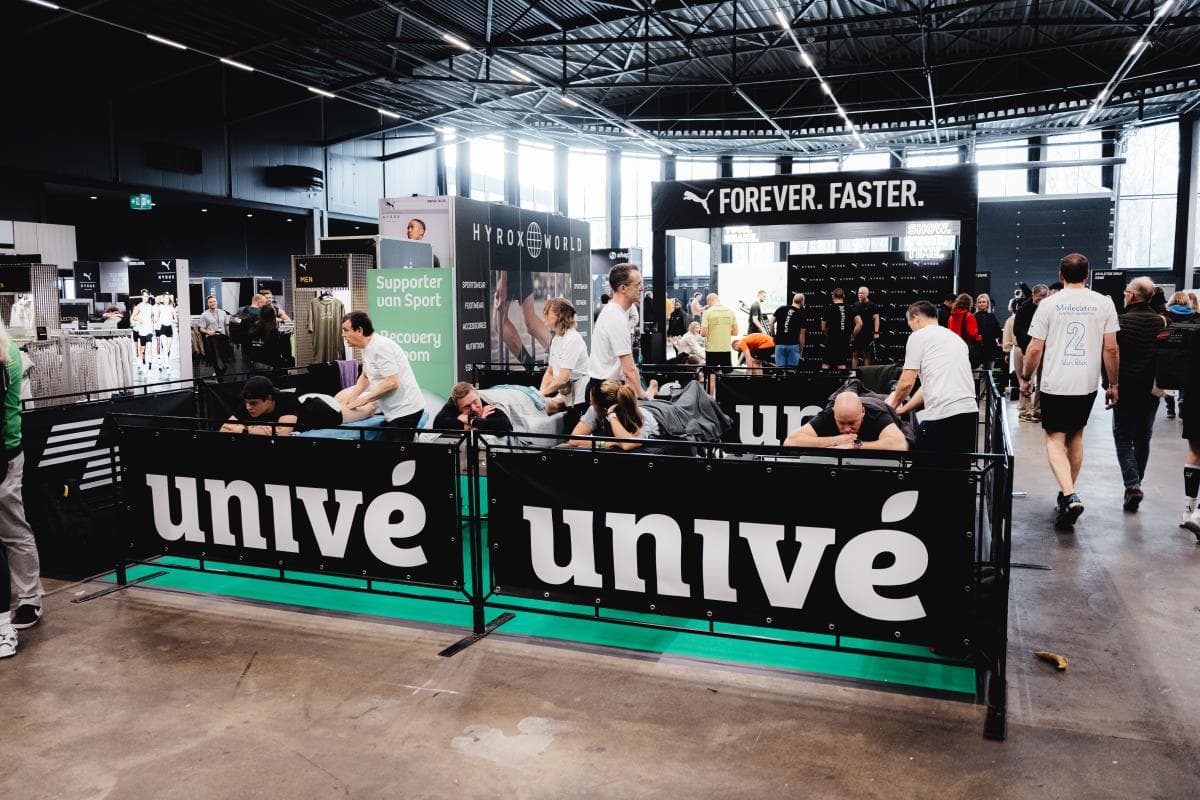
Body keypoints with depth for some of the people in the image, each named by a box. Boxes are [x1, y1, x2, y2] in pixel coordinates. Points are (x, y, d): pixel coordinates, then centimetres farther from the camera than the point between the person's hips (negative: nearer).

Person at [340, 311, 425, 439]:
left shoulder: (380, 347, -18)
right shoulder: (367, 348, 11)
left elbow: (392, 383, -24)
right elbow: (365, 376, 23)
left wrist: (364, 399, -17)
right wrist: (352, 396, 7)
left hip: (405, 410, -10)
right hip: (395, 411, 10)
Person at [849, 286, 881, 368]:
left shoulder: (872, 305, -3)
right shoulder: (855, 306, 10)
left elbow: (876, 319, -6)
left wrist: (876, 332, -14)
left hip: (868, 334, -4)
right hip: (856, 334, 4)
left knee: (867, 355, 1)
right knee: (855, 354, 5)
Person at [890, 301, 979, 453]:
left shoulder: (918, 336, 4)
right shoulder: (957, 338, 26)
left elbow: (906, 382, 0)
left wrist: (894, 405, 19)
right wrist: (905, 408, 34)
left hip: (942, 414, -7)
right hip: (970, 410, 7)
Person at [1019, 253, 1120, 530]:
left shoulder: (1049, 304, -6)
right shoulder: (1104, 303, 0)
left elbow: (1035, 349, -5)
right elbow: (1111, 348, 0)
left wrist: (1026, 378, 10)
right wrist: (1113, 384, 10)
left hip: (1055, 384, -3)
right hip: (1087, 384, 3)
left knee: (1055, 440, 0)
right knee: (1075, 436, 18)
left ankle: (1069, 496, -19)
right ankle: (1068, 494, 27)